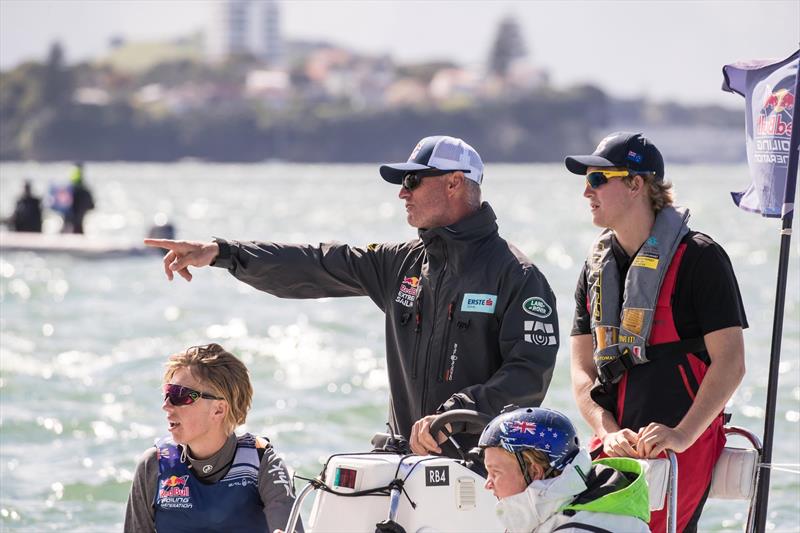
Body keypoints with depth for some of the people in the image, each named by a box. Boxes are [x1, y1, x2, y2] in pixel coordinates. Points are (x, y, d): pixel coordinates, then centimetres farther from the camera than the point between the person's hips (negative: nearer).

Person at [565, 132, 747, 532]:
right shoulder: (597, 266, 15)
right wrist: (608, 434, -6)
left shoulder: (699, 257, -4)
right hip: (615, 448, 6)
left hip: (683, 444, -6)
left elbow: (730, 362, -9)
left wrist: (682, 435, -20)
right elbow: (583, 369, 12)